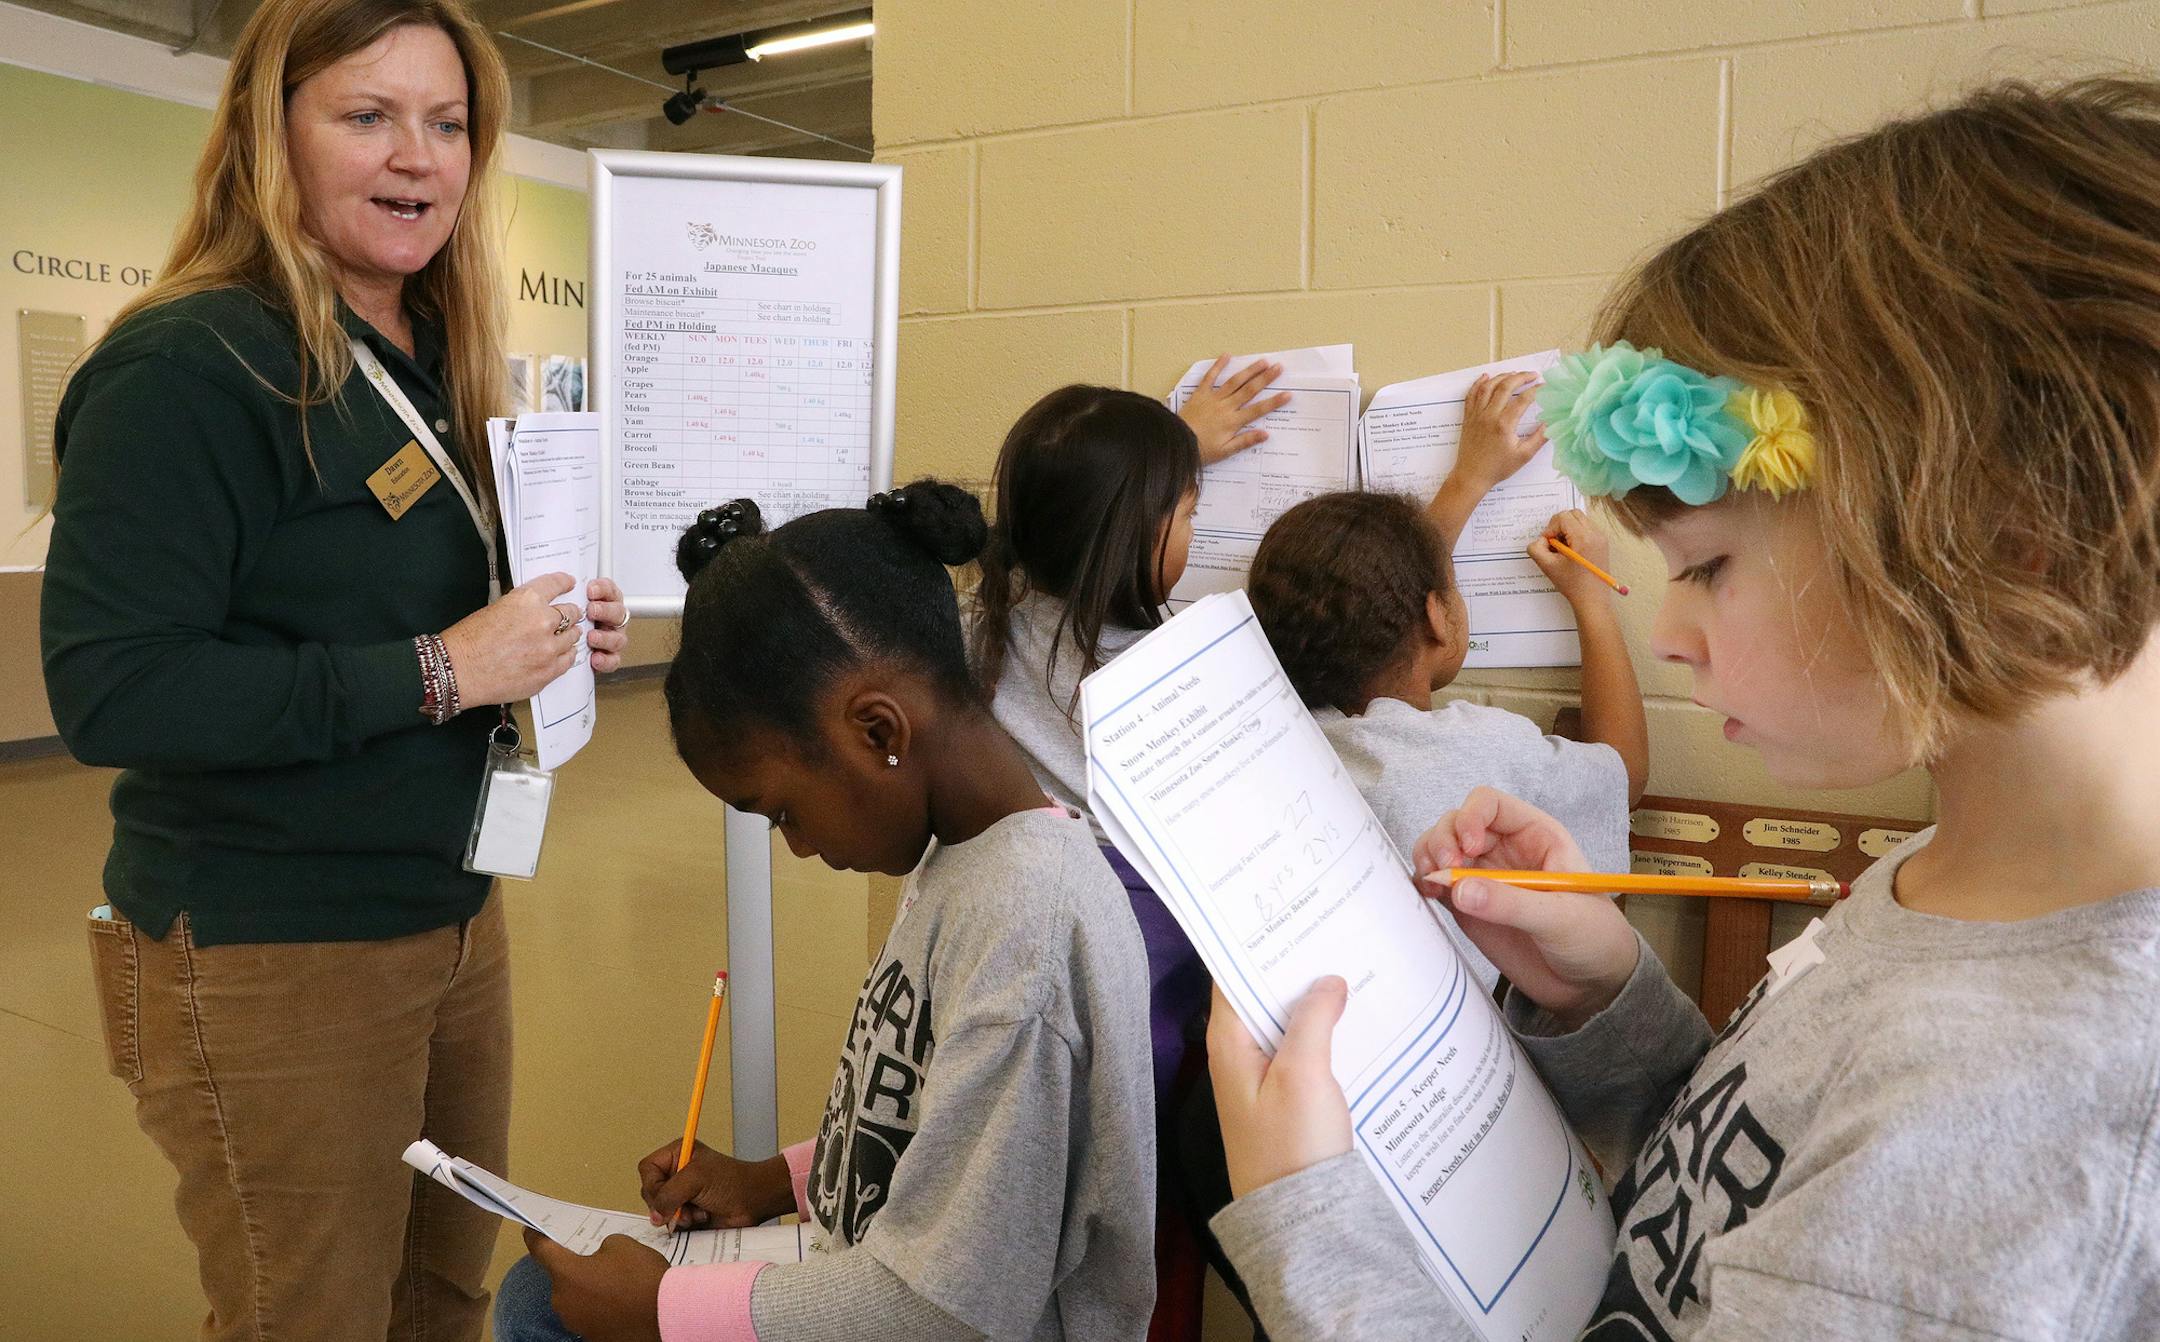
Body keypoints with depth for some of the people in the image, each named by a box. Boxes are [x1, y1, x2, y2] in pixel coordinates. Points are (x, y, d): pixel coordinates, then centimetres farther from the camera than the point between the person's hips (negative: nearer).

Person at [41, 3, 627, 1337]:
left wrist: (557, 631, 0)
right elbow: (109, 692, -22)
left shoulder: (435, 367, 11)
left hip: (452, 916, 8)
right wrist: (435, 669, -25)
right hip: (272, 960, -7)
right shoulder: (189, 366, -15)